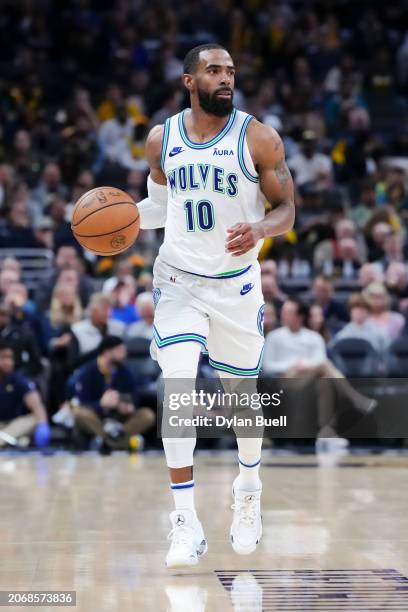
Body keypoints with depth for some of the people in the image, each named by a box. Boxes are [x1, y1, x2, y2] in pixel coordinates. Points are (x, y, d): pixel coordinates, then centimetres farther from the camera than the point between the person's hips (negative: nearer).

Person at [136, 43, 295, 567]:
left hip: (237, 283, -1)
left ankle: (248, 492, 41)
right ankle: (186, 523, -12)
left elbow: (287, 209, -6)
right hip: (178, 279, 1)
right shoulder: (161, 140, 0)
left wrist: (260, 229, -27)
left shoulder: (258, 139, -9)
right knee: (177, 387, -16)